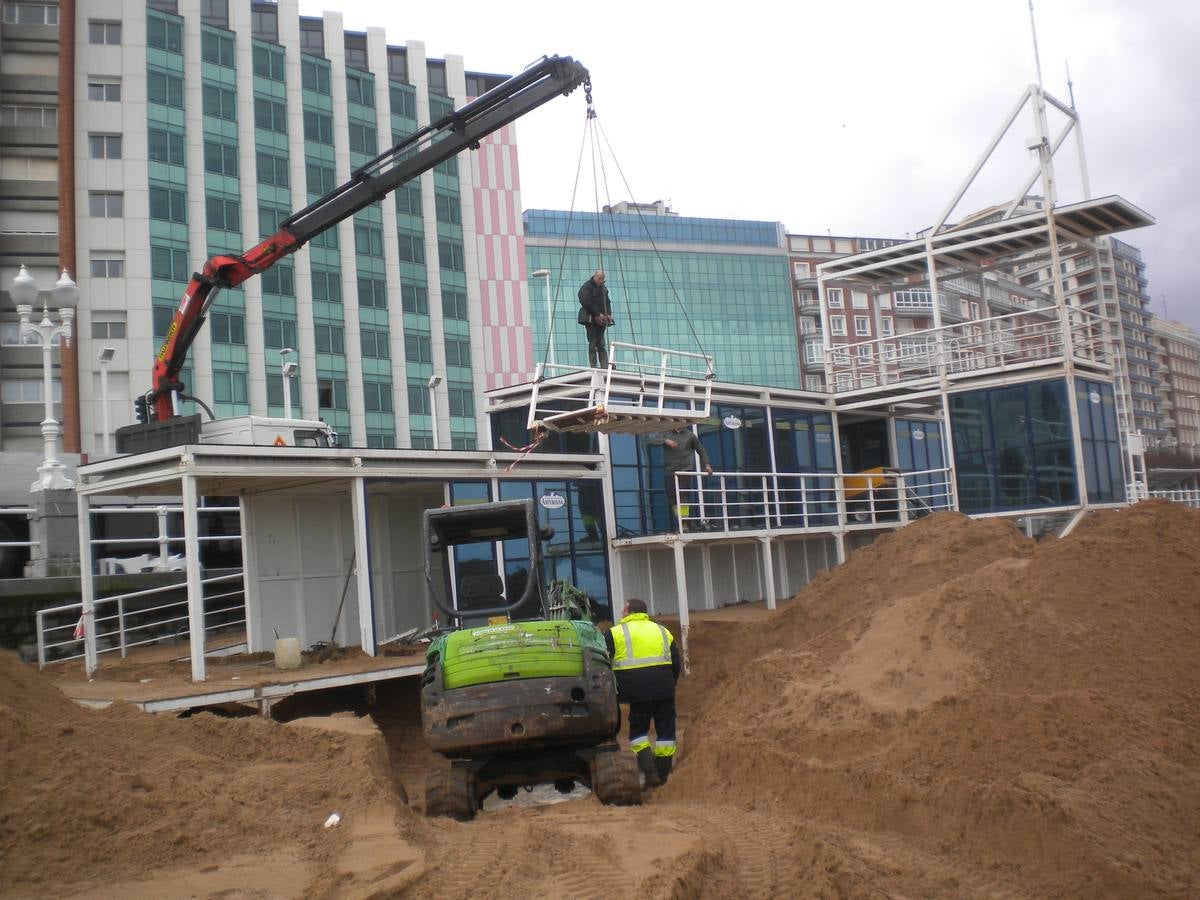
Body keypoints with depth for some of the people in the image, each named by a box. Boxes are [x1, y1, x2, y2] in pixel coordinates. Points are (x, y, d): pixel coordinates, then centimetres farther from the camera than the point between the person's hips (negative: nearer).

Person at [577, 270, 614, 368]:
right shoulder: (587, 287, -5)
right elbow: (587, 302, -15)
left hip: (601, 320, 6)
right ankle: (594, 367, -5)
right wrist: (598, 314, -16)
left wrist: (608, 314, 0)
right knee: (592, 343, -6)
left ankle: (605, 367, 0)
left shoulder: (603, 288, 17)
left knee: (601, 344, 4)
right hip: (591, 319, -6)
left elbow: (607, 302, 18)